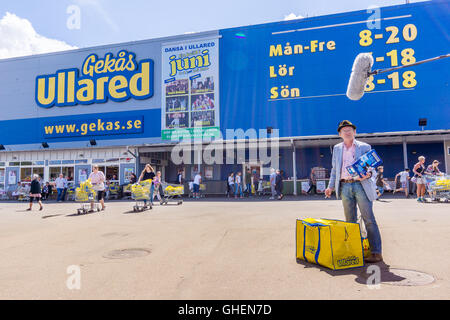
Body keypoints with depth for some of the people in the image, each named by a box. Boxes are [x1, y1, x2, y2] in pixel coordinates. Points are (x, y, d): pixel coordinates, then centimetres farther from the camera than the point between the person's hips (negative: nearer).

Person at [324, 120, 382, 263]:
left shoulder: (364, 147, 7)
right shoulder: (337, 149, 16)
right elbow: (334, 169, 19)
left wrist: (367, 175, -16)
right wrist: (331, 186, 11)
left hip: (361, 185, -3)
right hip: (345, 186, 3)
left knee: (369, 220, -5)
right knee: (350, 221, 8)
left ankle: (376, 253, 1)